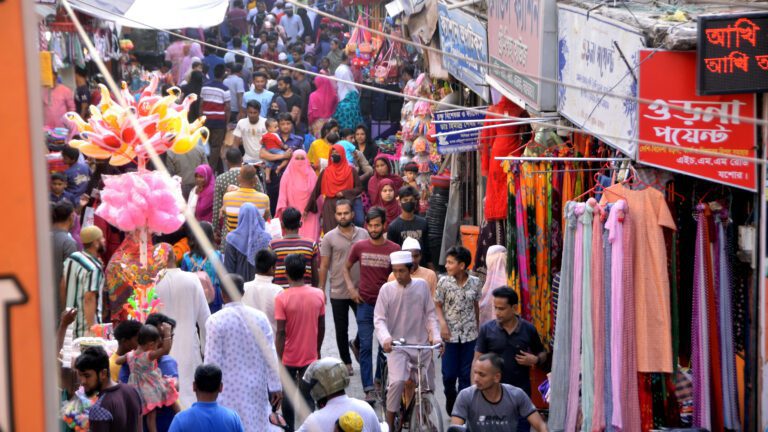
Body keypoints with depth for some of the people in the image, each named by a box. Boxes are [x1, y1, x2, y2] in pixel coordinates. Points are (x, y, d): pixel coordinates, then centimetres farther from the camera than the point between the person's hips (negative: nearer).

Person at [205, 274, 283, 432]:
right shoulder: (259, 317, -1)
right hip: (256, 386, 4)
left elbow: (213, 360, -10)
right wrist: (275, 386, 8)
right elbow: (270, 355, 1)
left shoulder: (215, 321, -12)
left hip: (229, 390, -3)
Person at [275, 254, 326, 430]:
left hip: (289, 358, -2)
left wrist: (278, 360, -10)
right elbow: (321, 327, 2)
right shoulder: (318, 295, -7)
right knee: (307, 398, 7)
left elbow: (280, 332, -17)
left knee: (287, 397, 15)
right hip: (310, 356, 2)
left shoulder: (282, 298, -17)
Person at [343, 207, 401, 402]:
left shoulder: (394, 249, -2)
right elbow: (346, 268, 15)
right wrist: (351, 288, 1)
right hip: (365, 303, 0)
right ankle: (368, 389, -4)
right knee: (366, 347, -4)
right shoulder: (359, 247, 1)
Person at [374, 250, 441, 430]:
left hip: (422, 344, 3)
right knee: (397, 382, -24)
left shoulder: (422, 285, -1)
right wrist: (385, 338, -26)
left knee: (428, 387, 11)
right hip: (397, 345, -3)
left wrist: (436, 336, -9)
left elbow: (430, 314, 4)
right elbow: (379, 319, -8)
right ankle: (390, 424, -12)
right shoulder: (387, 289, -8)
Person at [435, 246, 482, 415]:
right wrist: (442, 323, -16)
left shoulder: (475, 282, -1)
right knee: (449, 374, 1)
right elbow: (438, 305, -1)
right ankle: (450, 399, 27)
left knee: (466, 374, 6)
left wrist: (477, 327, 13)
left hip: (469, 334, 1)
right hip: (450, 333, -1)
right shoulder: (444, 282, -6)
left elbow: (475, 305, 10)